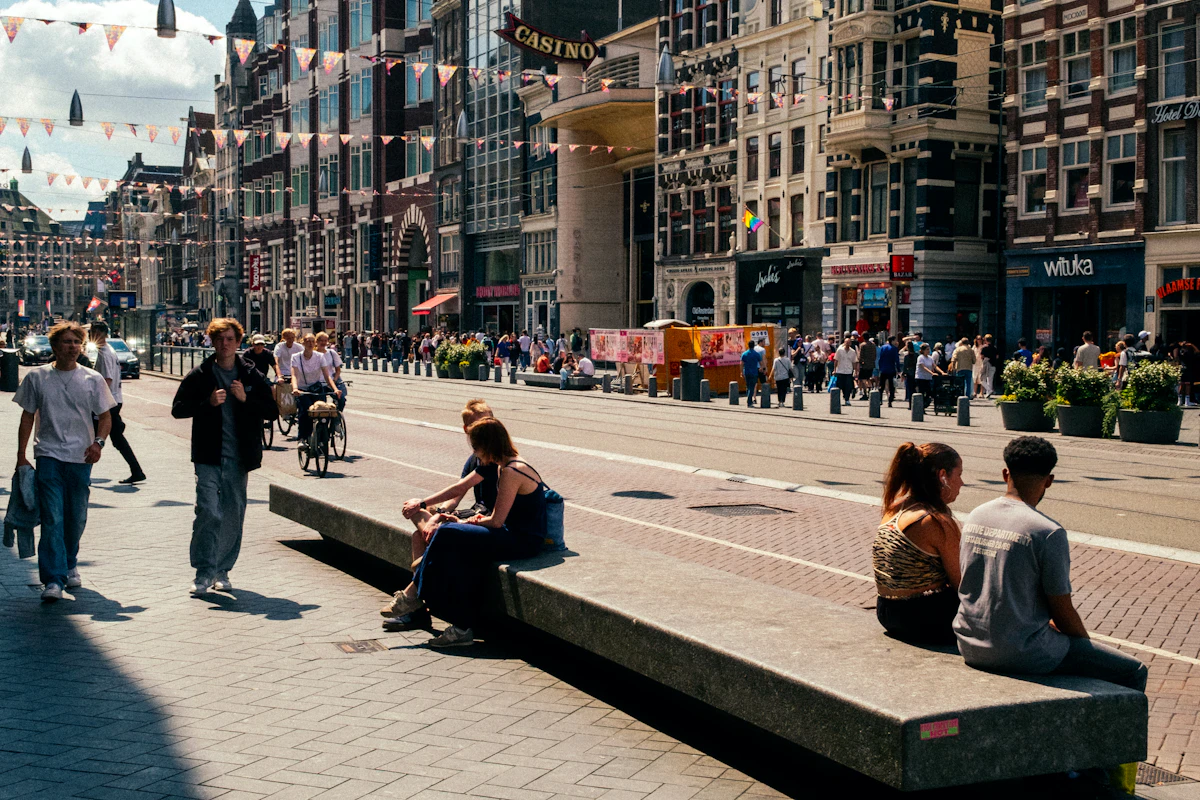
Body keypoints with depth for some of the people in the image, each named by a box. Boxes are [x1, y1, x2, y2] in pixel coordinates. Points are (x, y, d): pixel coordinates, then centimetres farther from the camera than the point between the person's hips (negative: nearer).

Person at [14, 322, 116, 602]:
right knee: (52, 518, -11)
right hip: (49, 455, -2)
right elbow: (27, 417, 8)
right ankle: (53, 580, -12)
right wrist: (21, 455, 3)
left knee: (76, 518, 10)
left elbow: (105, 416, 8)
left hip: (81, 457, 2)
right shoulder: (37, 377, 4)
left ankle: (69, 565, 33)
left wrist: (98, 442, -11)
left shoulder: (92, 379, 4)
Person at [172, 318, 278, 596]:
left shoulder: (252, 376, 7)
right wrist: (208, 402, -13)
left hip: (239, 458, 2)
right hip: (208, 457, -2)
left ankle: (223, 571, 20)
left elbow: (272, 410, 5)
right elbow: (177, 409, 2)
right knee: (208, 512, -13)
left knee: (234, 515, 7)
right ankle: (204, 573, -6)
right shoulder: (200, 375, 4)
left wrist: (245, 398, -11)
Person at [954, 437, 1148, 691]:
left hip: (971, 647, 8)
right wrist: (1089, 645, 9)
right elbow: (1063, 611, -11)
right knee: (1133, 672, 5)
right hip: (1021, 654, -7)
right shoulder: (1049, 533, -17)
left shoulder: (974, 517, 4)